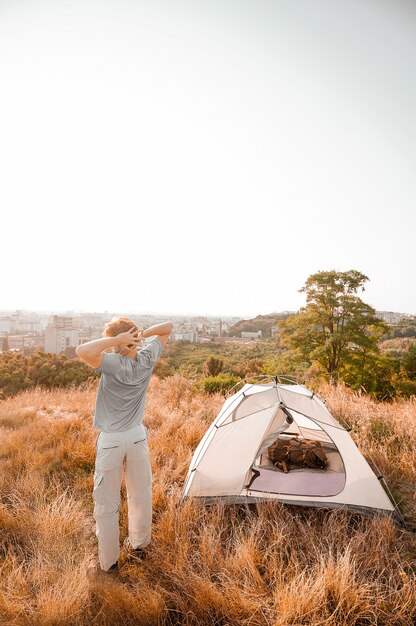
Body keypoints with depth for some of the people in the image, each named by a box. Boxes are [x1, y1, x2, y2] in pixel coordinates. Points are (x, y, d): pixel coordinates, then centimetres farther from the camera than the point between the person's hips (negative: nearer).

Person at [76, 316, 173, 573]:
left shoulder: (112, 363, -24)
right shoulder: (147, 359, -10)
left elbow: (83, 351, -39)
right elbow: (168, 327, 2)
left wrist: (115, 340, -28)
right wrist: (141, 334, -12)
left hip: (111, 441, -4)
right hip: (138, 436, 5)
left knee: (107, 504, 13)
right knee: (141, 496, 22)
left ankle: (109, 561, 28)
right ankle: (139, 545, 42)